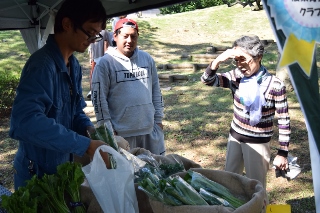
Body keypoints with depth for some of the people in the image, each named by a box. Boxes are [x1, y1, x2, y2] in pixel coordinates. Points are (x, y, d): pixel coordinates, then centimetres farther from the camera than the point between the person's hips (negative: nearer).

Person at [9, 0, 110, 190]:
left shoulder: (74, 65, 3)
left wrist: (88, 129, -10)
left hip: (63, 168, 8)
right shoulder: (42, 64, -26)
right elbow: (26, 122, -38)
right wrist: (86, 145, -35)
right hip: (37, 174, -8)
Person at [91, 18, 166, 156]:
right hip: (121, 133, -4)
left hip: (149, 129, 5)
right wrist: (108, 129, -10)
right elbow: (99, 98, -8)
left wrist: (158, 119, 12)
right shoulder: (105, 63, -6)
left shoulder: (147, 59, 8)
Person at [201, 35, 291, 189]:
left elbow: (284, 121, -12)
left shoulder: (275, 85, -17)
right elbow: (207, 80, -11)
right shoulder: (236, 76, -4)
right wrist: (219, 60, -28)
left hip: (258, 143, -5)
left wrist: (282, 153, -11)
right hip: (235, 137, 5)